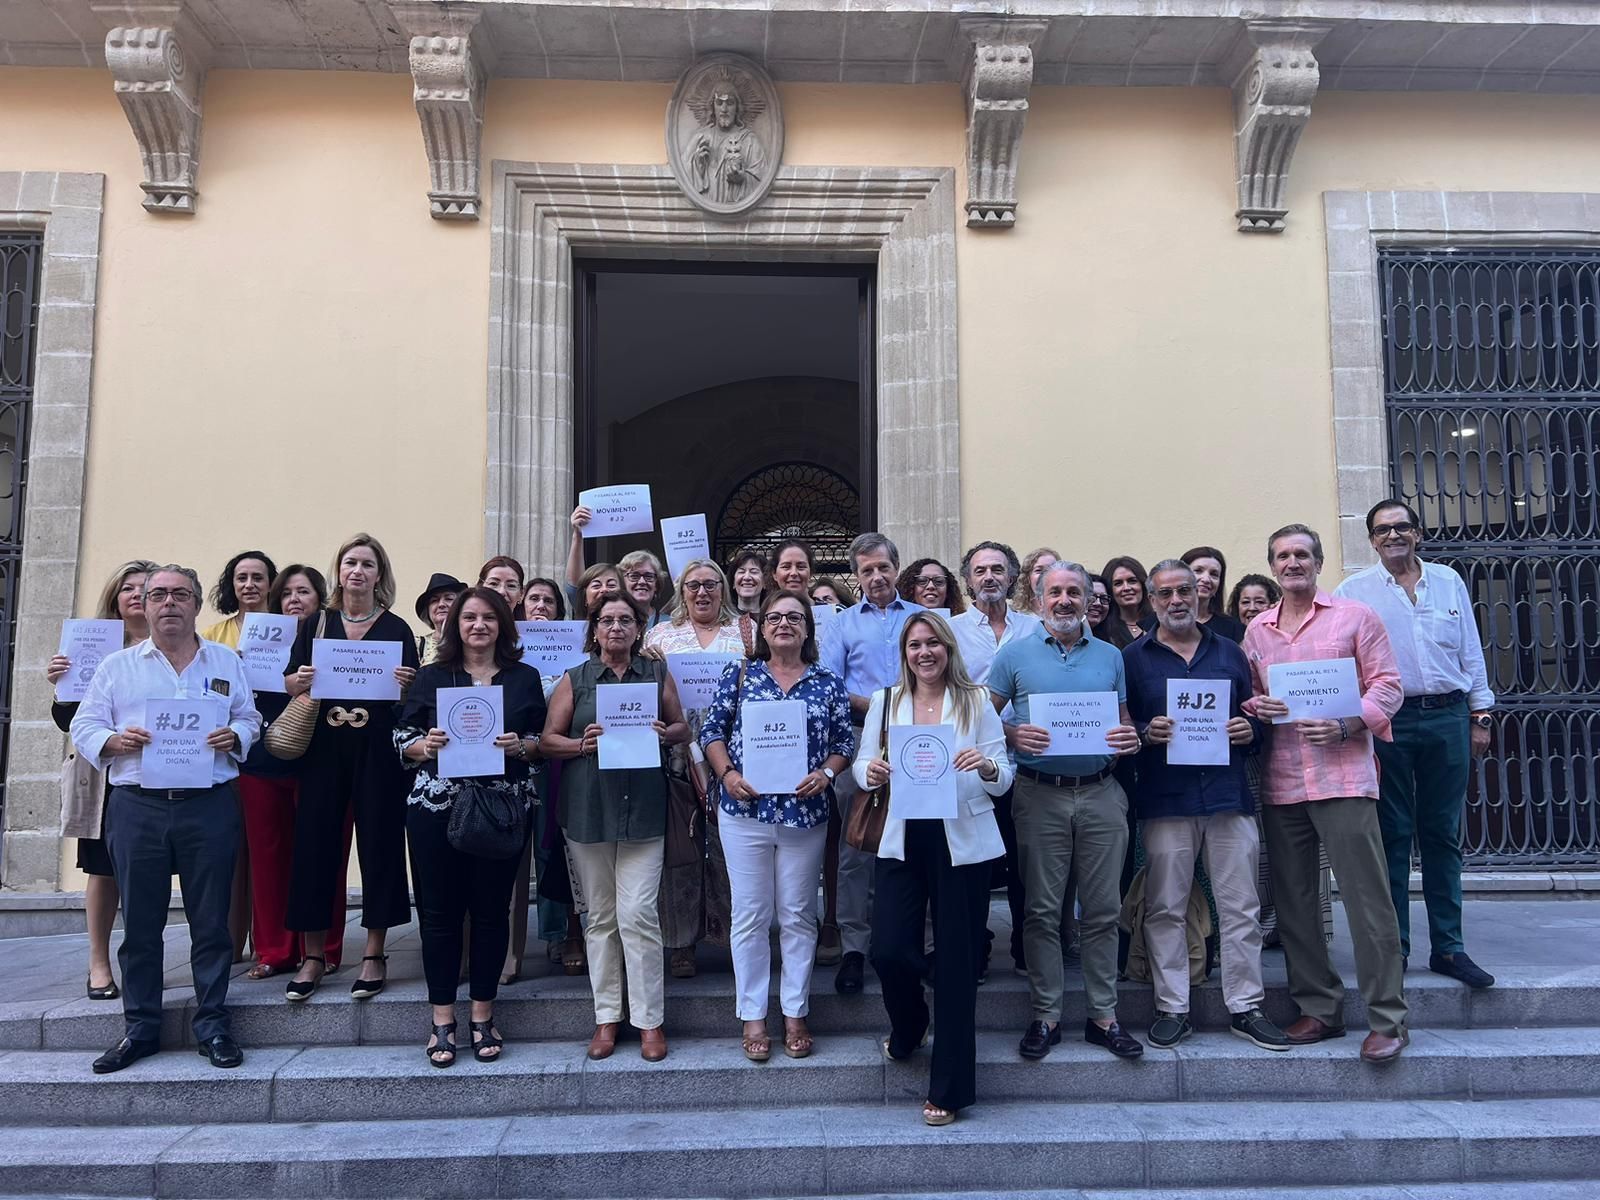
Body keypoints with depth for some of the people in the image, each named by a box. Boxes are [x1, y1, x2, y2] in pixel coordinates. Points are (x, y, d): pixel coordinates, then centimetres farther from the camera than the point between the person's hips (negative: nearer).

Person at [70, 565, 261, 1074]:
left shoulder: (227, 662, 11)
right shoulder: (117, 666, 11)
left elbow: (251, 720, 12)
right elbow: (84, 727, 8)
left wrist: (234, 737, -10)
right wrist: (114, 741, -12)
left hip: (210, 805, 0)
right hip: (137, 807, 1)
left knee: (211, 919, 3)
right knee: (139, 922, 7)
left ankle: (212, 1024, 14)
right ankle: (140, 1027, 20)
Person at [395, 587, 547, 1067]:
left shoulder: (525, 678, 8)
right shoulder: (431, 677, 8)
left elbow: (543, 741, 9)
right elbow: (402, 739, 7)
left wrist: (520, 746, -11)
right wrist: (426, 746, -14)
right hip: (436, 806, 0)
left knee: (491, 909, 6)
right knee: (439, 910, 4)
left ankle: (482, 1015, 20)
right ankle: (442, 1018, 17)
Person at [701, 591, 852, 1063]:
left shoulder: (829, 682, 4)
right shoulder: (740, 675, 3)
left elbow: (843, 741, 6)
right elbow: (711, 729, 4)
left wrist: (825, 773, -11)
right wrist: (727, 773, -10)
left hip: (805, 813, 1)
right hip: (744, 811, 0)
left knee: (798, 916, 10)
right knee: (750, 915, 6)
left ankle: (795, 1013, 23)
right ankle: (753, 1016, 19)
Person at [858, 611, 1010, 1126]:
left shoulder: (976, 701, 2)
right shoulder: (885, 702, 7)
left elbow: (1004, 780, 1)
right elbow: (862, 765, 7)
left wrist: (987, 766, -21)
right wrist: (871, 772, -15)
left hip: (962, 842, -1)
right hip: (903, 841, 2)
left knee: (956, 962, 4)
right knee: (889, 951, -5)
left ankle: (949, 1088, 21)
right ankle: (907, 1029, 32)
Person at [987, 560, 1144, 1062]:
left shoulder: (1110, 656, 11)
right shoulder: (1015, 655, 3)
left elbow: (1124, 720, 16)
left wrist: (1131, 738, -5)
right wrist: (1013, 736, -16)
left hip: (1101, 794, 2)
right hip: (1040, 795, -2)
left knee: (1102, 909, 6)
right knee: (1042, 909, 4)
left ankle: (1104, 1015, 19)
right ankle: (1045, 1015, 15)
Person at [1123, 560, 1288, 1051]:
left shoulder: (1229, 652, 14)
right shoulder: (1134, 658, 5)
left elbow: (1254, 716, 18)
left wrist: (1250, 731, -3)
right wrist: (1145, 733, -15)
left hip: (1228, 793, 2)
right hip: (1165, 800, -2)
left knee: (1240, 908, 6)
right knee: (1165, 909, 3)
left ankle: (1246, 1006, 18)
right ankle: (1172, 1008, 14)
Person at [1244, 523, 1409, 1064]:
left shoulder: (1355, 616, 3)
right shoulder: (1256, 630, 14)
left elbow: (1386, 686, -2)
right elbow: (1245, 696, 17)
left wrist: (1344, 725, -16)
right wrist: (1254, 706, -7)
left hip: (1343, 775, -4)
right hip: (1281, 782, 5)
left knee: (1366, 897, -4)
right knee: (1293, 901, 9)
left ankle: (1387, 1018, 7)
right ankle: (1319, 1009, 22)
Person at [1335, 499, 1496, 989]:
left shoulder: (1448, 581, 11)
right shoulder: (1353, 591, 3)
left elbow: (1471, 652, 14)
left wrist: (1480, 715, 10)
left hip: (1447, 717, 3)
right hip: (1388, 722, -2)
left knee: (1443, 835, 8)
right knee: (1393, 835, 2)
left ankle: (1448, 948, 16)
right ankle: (1393, 948, 10)